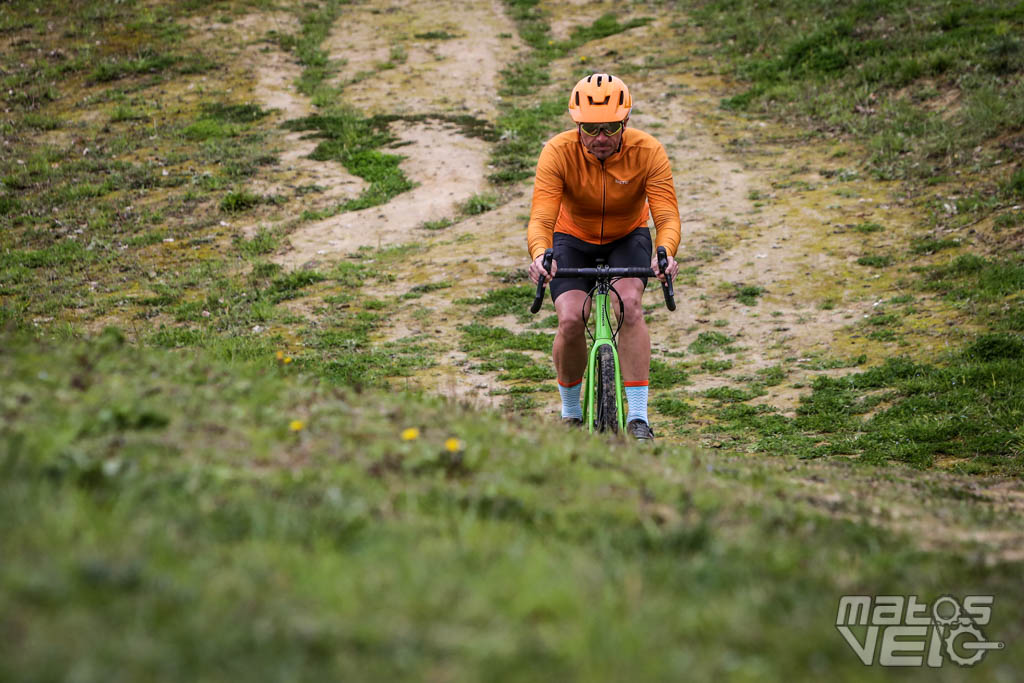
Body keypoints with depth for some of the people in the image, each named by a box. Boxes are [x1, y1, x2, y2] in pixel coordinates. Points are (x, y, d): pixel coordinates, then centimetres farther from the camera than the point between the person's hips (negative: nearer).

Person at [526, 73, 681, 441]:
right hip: (573, 238, 0)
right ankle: (570, 414, 5)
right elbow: (541, 218, -35)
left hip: (628, 238, 0)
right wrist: (540, 255, -57)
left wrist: (664, 253, -54)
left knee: (629, 304, -27)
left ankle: (638, 419, -25)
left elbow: (667, 216, -32)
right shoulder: (558, 152, -29)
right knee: (571, 320, -21)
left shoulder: (648, 152, -28)